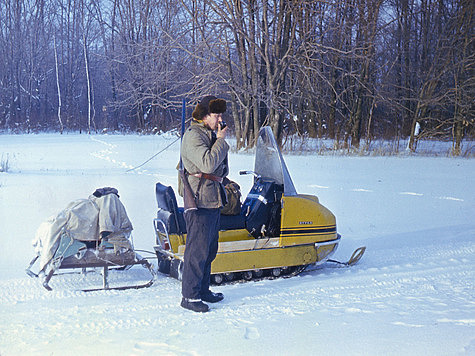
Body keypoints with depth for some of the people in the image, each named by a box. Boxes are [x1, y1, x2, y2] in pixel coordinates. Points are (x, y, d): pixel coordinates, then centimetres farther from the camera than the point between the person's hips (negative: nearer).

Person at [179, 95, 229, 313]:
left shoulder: (210, 134, 17)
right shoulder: (193, 135, -12)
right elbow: (208, 164, -24)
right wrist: (221, 141, -14)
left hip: (213, 200, 10)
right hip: (199, 200, -10)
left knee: (209, 249, 16)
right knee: (197, 249, -6)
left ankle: (203, 290, 27)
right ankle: (189, 296, 3)